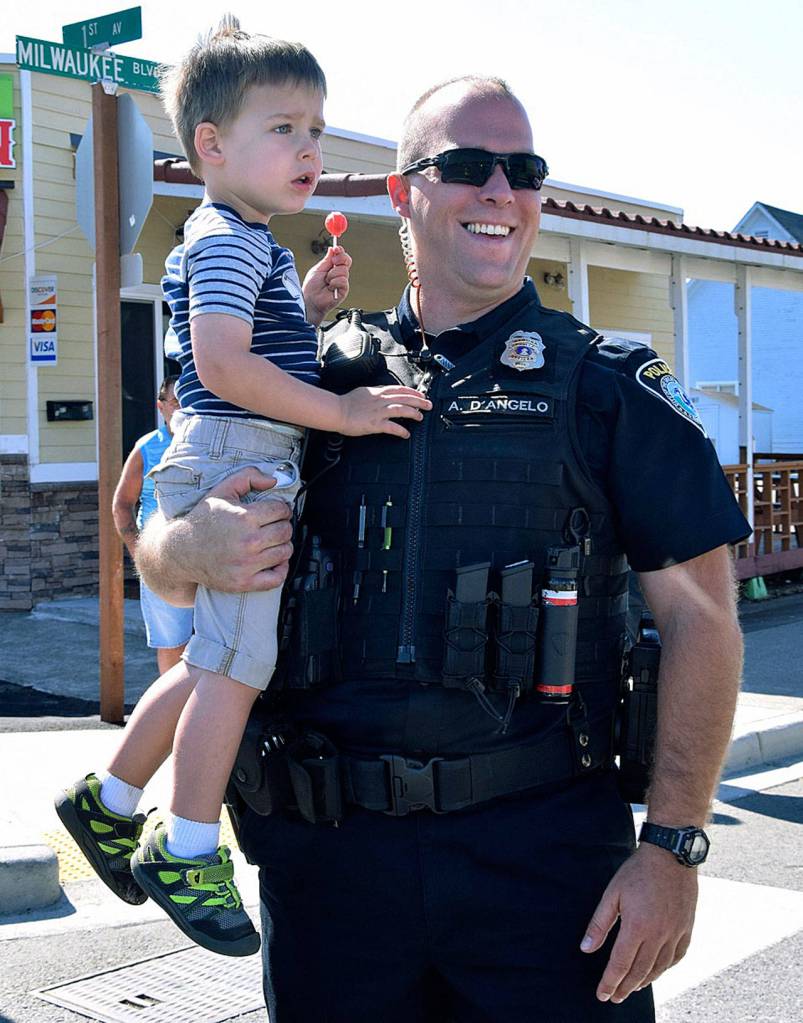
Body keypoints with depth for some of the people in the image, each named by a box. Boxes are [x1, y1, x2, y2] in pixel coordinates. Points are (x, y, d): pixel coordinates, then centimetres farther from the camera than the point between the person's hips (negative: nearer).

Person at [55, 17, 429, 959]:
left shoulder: (243, 242, 21)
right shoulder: (230, 239, -12)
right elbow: (223, 367, -25)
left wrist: (307, 306, 15)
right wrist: (342, 410, -23)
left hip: (248, 469, 11)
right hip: (238, 464, -11)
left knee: (218, 660, 17)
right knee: (237, 661, -5)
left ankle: (107, 800, 28)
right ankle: (186, 852, 8)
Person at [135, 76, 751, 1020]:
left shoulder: (609, 386, 3)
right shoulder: (321, 376, 8)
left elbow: (699, 620, -2)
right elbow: (158, 554, 13)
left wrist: (673, 845, -10)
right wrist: (191, 549, -12)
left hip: (545, 849, -1)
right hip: (330, 855, 2)